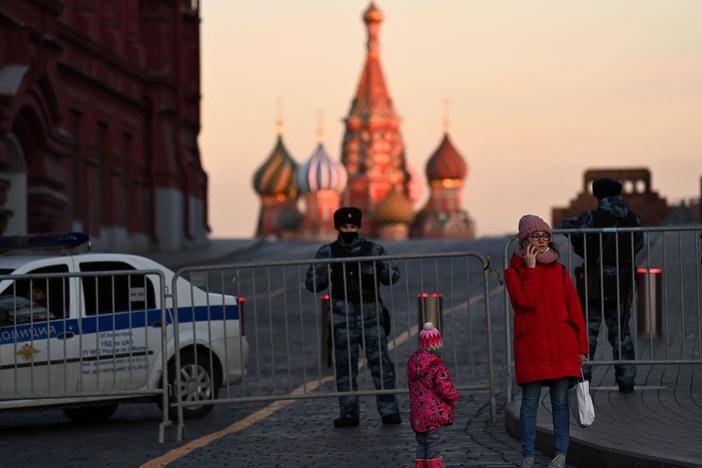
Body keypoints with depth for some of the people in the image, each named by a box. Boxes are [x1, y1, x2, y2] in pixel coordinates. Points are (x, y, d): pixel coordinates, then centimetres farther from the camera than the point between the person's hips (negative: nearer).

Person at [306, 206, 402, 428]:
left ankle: (389, 410, -1)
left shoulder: (374, 249, 8)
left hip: (371, 315, 0)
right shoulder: (328, 252, 7)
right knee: (345, 366, 2)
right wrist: (326, 271, -16)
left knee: (380, 362, -6)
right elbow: (312, 284, 4)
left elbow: (393, 277, 7)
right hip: (343, 317, 0)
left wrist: (381, 267, -14)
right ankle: (349, 414, 8)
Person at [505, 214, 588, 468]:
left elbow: (574, 309, 9)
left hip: (561, 347, 2)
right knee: (530, 401, -1)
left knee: (560, 401, 4)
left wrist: (581, 347, 5)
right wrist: (531, 268, -10)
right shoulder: (514, 271, 3)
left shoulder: (559, 270, 11)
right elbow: (526, 300, -15)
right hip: (530, 347, -2)